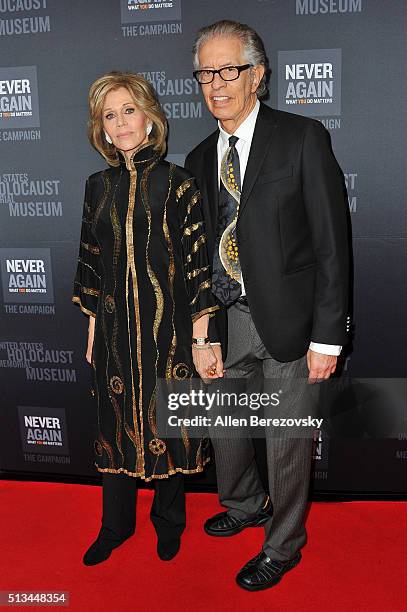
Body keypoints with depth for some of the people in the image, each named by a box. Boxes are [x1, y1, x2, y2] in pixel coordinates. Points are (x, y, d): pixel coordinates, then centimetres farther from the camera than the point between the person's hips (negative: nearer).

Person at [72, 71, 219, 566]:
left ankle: (168, 521, 33)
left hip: (168, 326, -3)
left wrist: (201, 338, -10)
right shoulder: (99, 186, 7)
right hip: (116, 326, 3)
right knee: (117, 422, 13)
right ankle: (116, 524, 34)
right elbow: (92, 261, 10)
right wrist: (92, 328, 10)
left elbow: (198, 261, -8)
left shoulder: (177, 182, -5)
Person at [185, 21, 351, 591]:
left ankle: (283, 545, 34)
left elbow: (332, 243, -11)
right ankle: (245, 504, 49)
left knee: (287, 441, 9)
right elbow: (205, 249, 10)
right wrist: (205, 330, 7)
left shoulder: (303, 138, -9)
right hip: (226, 320, 6)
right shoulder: (200, 159, 8)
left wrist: (328, 336, -14)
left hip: (288, 320, -5)